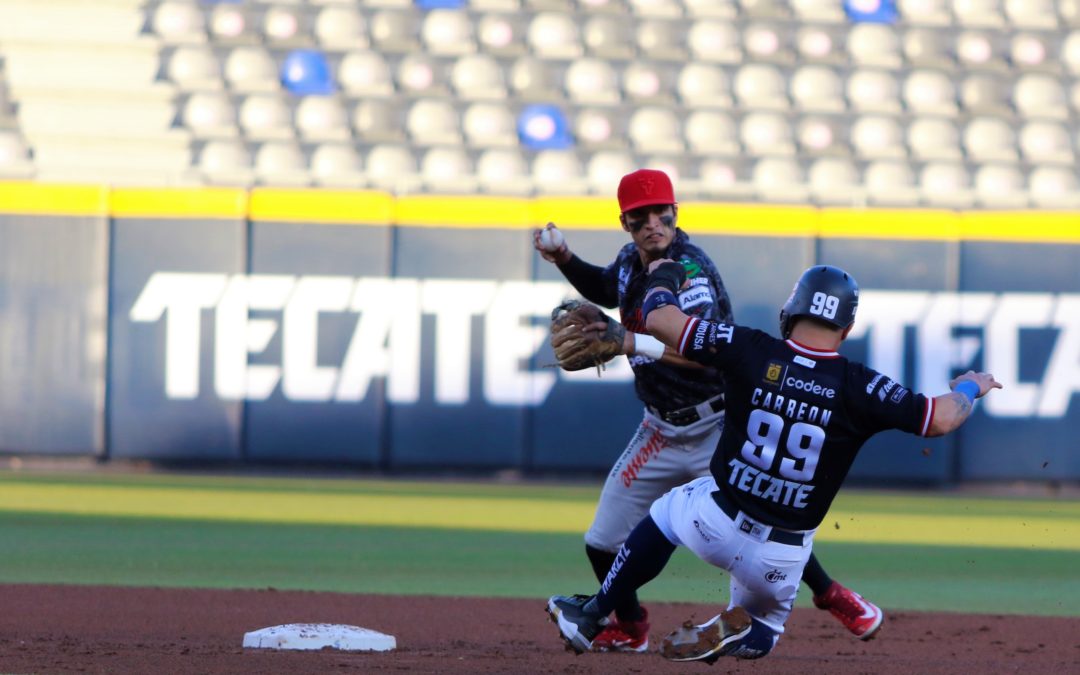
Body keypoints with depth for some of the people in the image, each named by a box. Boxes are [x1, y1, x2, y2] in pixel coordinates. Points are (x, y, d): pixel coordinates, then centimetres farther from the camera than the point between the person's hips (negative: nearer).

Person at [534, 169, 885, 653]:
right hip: (661, 432, 7)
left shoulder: (690, 269, -22)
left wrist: (631, 343, -46)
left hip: (718, 427, -7)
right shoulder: (631, 261, 1)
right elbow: (605, 289, 27)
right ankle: (630, 628, 27)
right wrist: (564, 260, 10)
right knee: (603, 544, 3)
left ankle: (832, 597, 13)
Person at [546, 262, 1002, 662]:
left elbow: (660, 318, -8)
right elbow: (940, 419, -11)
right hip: (780, 559, 0)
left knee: (665, 513, 35)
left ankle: (590, 618, 34)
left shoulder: (752, 353, -12)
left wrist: (663, 278, 15)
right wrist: (970, 388, 12)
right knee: (761, 631, 28)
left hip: (714, 522, 0)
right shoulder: (858, 388, -13)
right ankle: (736, 632, -8)